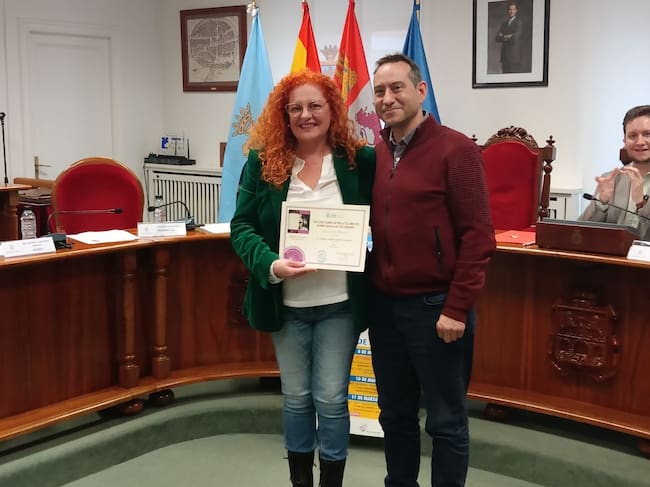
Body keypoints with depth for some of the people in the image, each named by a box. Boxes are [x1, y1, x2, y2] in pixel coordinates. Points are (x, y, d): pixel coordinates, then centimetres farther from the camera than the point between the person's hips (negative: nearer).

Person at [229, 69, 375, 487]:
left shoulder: (360, 161, -4)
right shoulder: (262, 163, -2)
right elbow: (241, 226, -3)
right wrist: (270, 264, -20)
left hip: (338, 303, -1)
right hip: (287, 304, 2)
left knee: (331, 399, 5)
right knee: (296, 398, 15)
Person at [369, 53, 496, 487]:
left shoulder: (455, 149, -10)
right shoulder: (374, 155, 8)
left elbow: (478, 236, -13)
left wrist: (456, 308, -15)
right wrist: (370, 292, 7)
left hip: (435, 307, -6)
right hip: (384, 305, 6)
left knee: (445, 421, 8)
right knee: (395, 415, 19)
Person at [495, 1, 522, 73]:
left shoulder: (519, 22, -2)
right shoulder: (504, 24, 17)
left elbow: (515, 37, -14)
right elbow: (497, 38, 7)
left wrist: (503, 36, 1)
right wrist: (507, 37, -10)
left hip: (514, 56, -6)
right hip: (504, 56, 6)